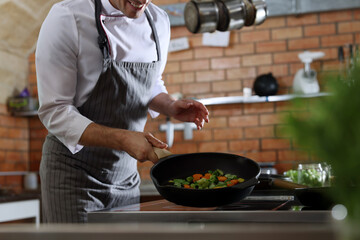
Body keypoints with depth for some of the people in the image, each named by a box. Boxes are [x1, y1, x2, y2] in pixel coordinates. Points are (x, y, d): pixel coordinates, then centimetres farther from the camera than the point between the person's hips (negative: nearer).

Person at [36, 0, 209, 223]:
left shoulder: (158, 21, 0)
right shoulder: (67, 18, -19)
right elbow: (54, 111, -20)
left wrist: (171, 106, -6)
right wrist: (122, 139, -30)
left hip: (126, 175, 5)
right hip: (73, 173, -5)